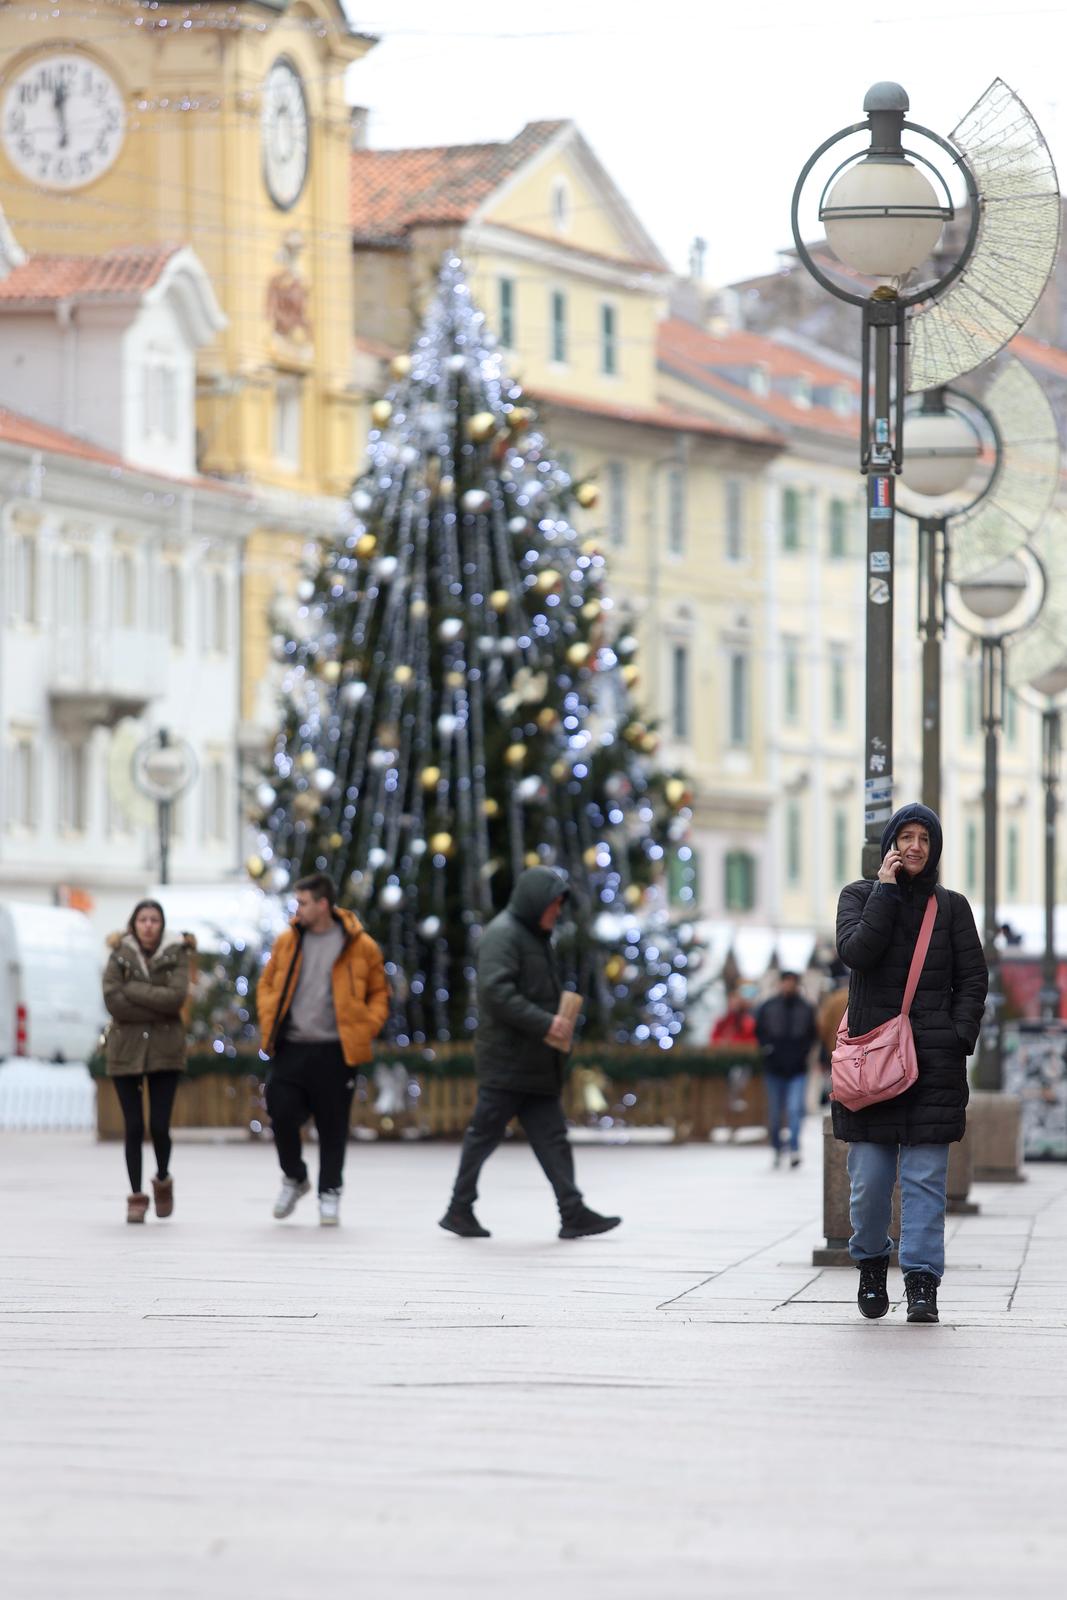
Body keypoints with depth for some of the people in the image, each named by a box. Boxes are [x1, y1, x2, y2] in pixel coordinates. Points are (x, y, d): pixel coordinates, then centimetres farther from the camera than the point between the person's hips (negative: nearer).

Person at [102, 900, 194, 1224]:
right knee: (134, 1127, 0)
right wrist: (158, 1009, -13)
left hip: (165, 1051, -1)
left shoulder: (175, 954, 1)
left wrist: (133, 990, -14)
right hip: (126, 1049, 1)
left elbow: (177, 996, -14)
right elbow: (113, 1001, -11)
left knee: (160, 1125, -4)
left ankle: (163, 1181, 24)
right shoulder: (120, 956, 2)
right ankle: (136, 1196, 11)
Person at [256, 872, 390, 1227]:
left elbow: (379, 993, 6)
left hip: (335, 1051, -3)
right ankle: (294, 1178, 21)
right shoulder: (288, 941, 6)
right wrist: (269, 1023, 4)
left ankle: (329, 1193, 16)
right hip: (290, 1049, 3)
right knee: (282, 1113, -4)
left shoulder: (360, 946, -3)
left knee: (332, 1125, 2)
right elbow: (267, 983, 17)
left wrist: (365, 1030, -5)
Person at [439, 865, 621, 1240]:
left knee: (552, 1138, 4)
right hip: (505, 1063, -10)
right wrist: (544, 1023, -23)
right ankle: (460, 1208, 9)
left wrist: (557, 1022, 8)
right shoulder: (503, 934, -12)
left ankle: (573, 1213, 1)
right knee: (485, 1133, -1)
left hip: (536, 1064, 10)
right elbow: (497, 991, -23)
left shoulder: (535, 937, 19)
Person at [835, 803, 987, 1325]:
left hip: (934, 1060, 0)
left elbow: (973, 979, 9)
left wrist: (959, 1038, -5)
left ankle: (922, 1282, -8)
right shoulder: (860, 895, 9)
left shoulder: (951, 907, 12)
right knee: (869, 1176, -1)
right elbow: (856, 951, -10)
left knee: (926, 1177, -7)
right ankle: (871, 1265, 22)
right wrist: (886, 890, -8)